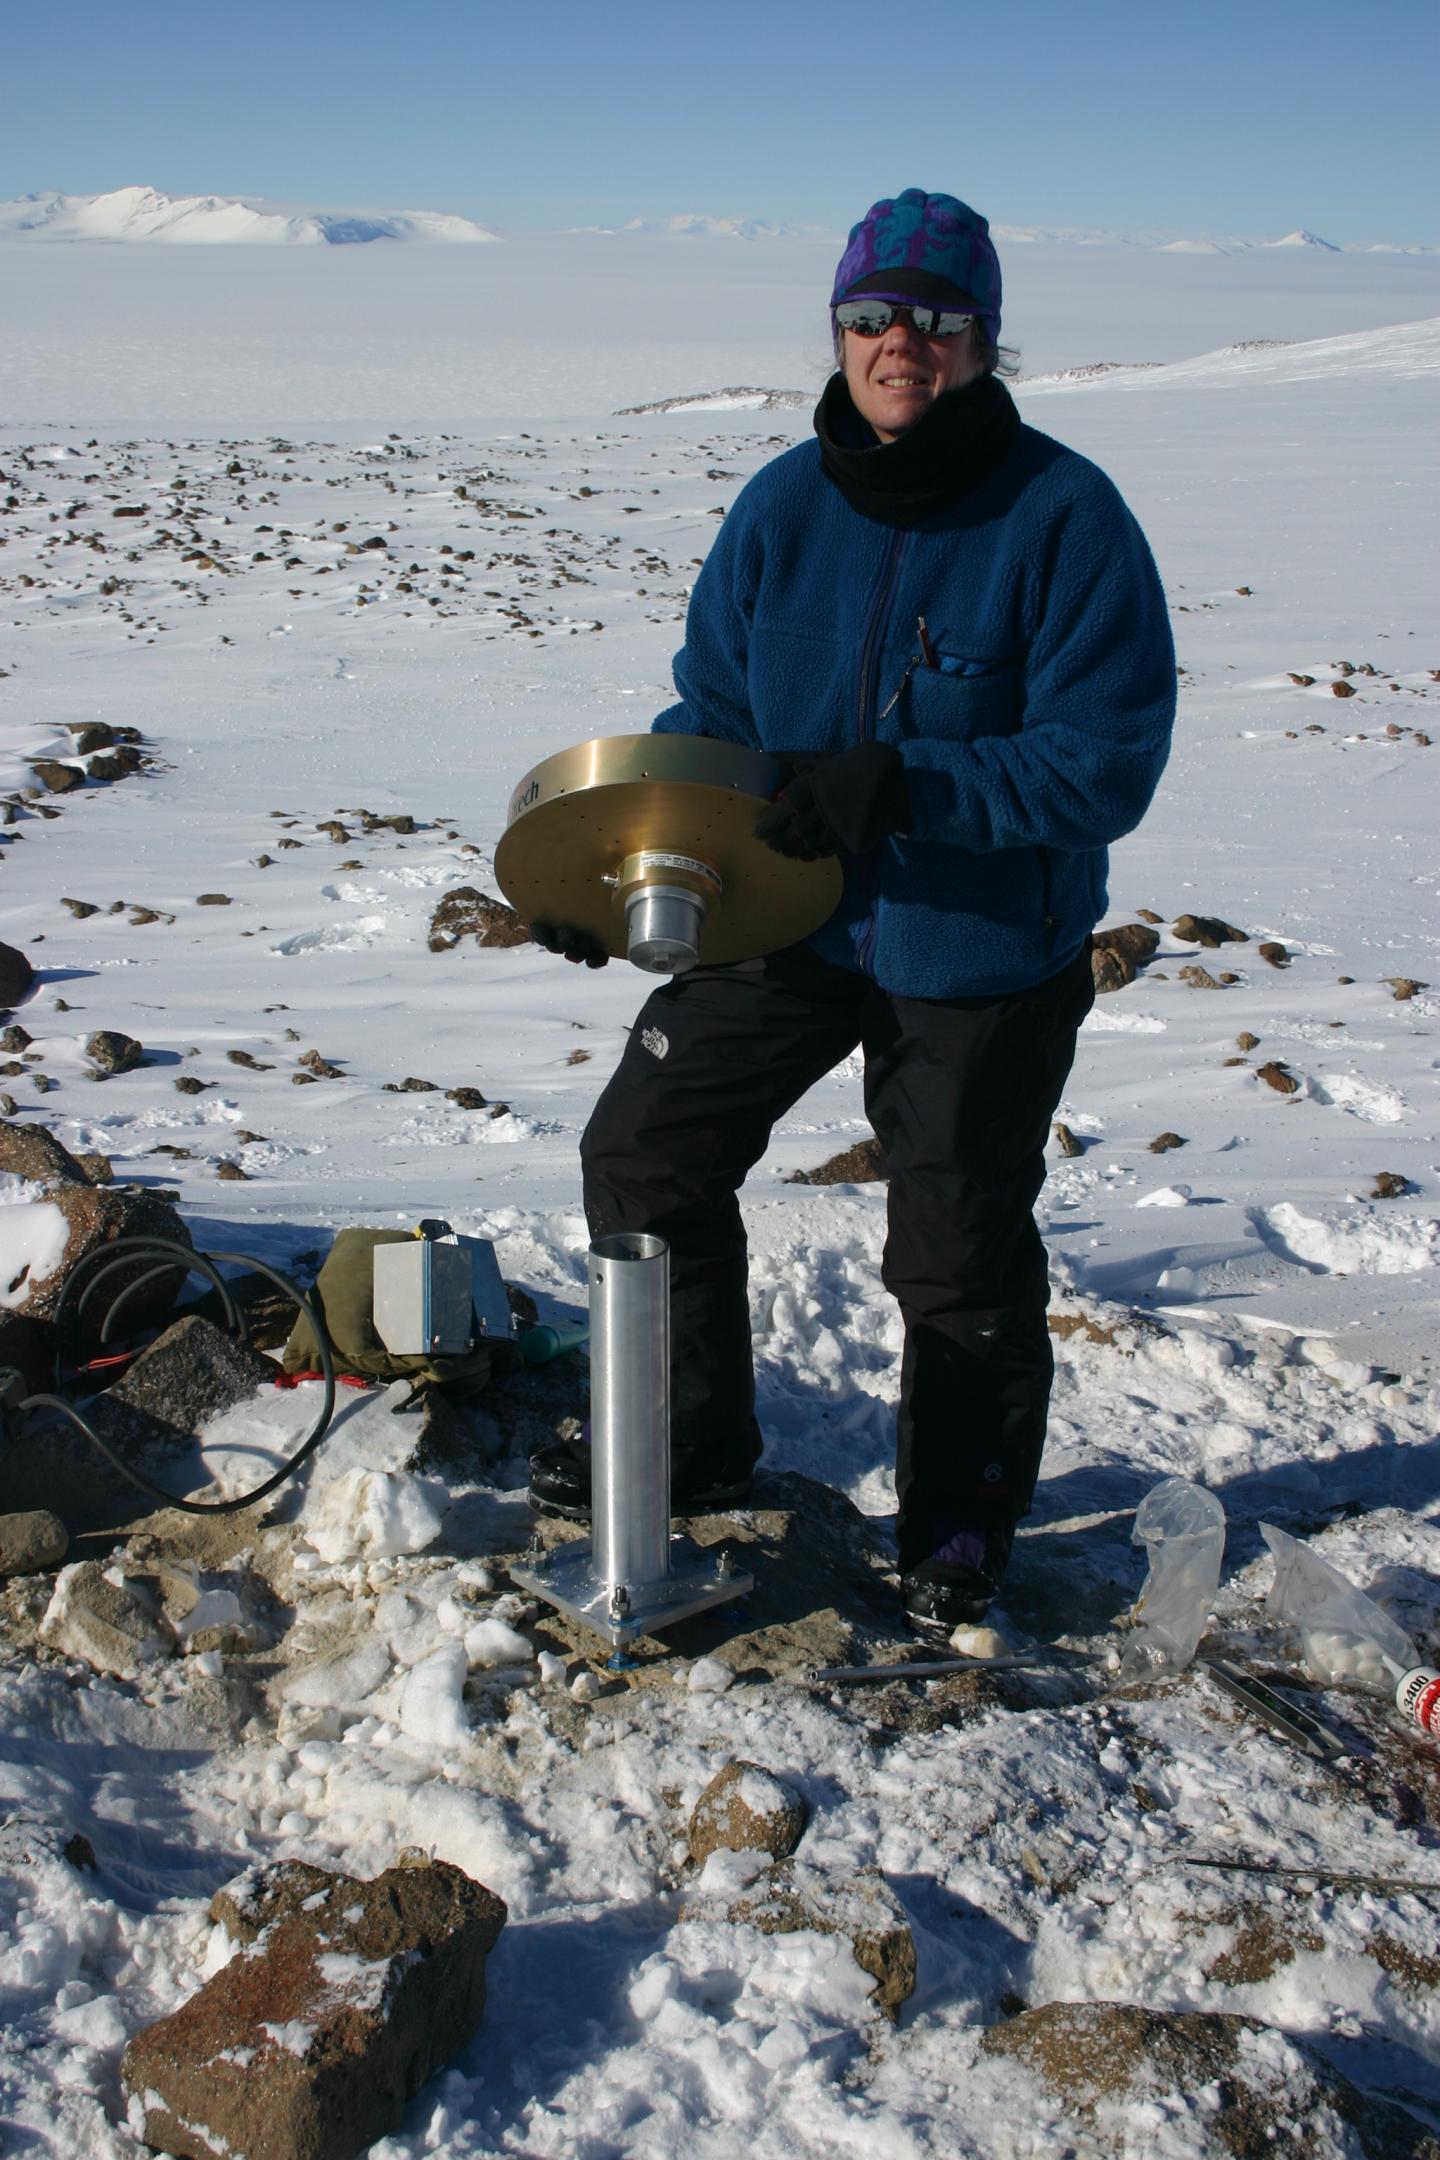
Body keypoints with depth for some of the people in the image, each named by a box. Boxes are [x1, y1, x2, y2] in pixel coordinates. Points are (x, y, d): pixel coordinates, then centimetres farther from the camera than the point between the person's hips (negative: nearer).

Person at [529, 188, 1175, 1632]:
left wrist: (902, 787, -35)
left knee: (958, 1258, 8)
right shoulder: (785, 506, -5)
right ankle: (690, 1445, 32)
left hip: (986, 958, -4)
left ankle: (960, 1520, 36)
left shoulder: (1064, 518, -19)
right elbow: (709, 713, 2)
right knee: (640, 1156, 9)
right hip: (789, 918, 5)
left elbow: (1105, 762, -22)